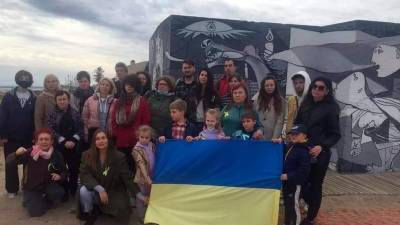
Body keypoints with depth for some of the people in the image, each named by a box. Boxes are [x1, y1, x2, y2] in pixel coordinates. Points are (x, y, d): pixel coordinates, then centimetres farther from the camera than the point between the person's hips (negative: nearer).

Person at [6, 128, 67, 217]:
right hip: (32, 187, -1)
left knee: (57, 193, -30)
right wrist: (16, 154, -40)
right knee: (36, 211, -20)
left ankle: (46, 201, 6)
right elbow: (9, 162, -19)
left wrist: (60, 176, -22)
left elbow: (64, 172, 1)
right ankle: (30, 201, 16)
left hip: (49, 185, 2)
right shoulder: (30, 152, -16)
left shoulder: (56, 155, -10)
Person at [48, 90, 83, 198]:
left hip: (74, 146, 2)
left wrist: (73, 140, -12)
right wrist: (64, 141, -16)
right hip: (59, 147, -1)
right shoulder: (52, 114, 1)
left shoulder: (75, 113, 6)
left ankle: (74, 191, 21)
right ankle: (63, 192, 15)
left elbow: (80, 129, 3)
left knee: (74, 170, 6)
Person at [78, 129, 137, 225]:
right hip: (95, 191, 0)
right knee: (83, 190, -31)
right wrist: (99, 189, -31)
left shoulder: (119, 156, -13)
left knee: (121, 211, -22)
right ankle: (90, 214, 0)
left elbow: (127, 177, -12)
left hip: (113, 192, 0)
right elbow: (84, 175, -18)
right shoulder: (87, 155, -10)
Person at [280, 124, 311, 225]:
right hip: (287, 182, 9)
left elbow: (303, 170, -25)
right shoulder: (291, 146, 8)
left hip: (296, 183, -9)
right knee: (287, 205, 20)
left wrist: (288, 176, -27)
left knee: (293, 206, 1)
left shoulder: (303, 151, -21)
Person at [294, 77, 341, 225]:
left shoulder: (331, 108, -7)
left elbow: (336, 134, -6)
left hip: (319, 153, -4)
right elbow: (297, 125, 13)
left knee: (315, 185, 7)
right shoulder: (305, 104, 5)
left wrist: (322, 146, -21)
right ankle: (312, 205, 37)